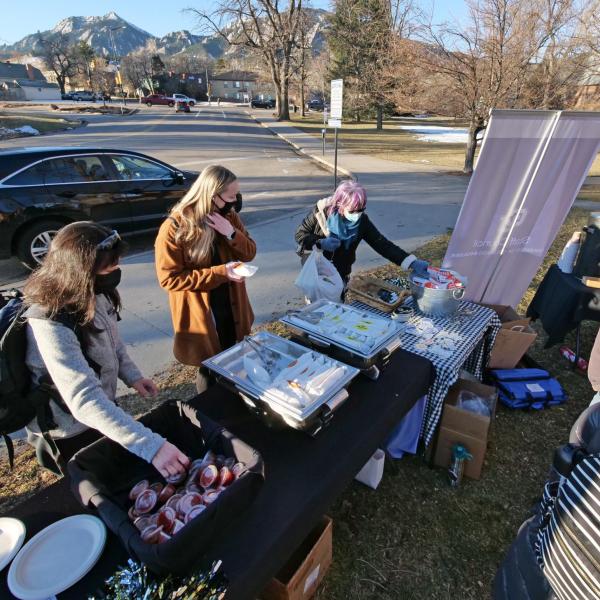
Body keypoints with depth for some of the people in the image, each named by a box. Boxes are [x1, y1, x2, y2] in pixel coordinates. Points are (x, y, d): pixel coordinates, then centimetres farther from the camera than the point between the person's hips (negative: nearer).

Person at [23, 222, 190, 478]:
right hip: (70, 435, -6)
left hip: (103, 407, 7)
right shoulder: (50, 325, -35)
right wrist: (151, 446, -49)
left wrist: (131, 375, -5)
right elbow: (85, 401, -43)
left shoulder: (95, 295, -13)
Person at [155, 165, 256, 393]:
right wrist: (220, 272, -25)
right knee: (210, 372, 13)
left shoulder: (229, 217, 0)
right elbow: (169, 278, -19)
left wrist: (232, 233, -18)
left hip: (232, 309, 6)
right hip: (200, 314, -5)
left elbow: (250, 253, 3)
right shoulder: (174, 228, -18)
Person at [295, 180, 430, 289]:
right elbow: (300, 234, -12)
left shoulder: (362, 221, -16)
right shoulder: (322, 211, -22)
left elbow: (382, 244, -22)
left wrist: (412, 262, -32)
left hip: (340, 273, 2)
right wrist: (320, 243, -30)